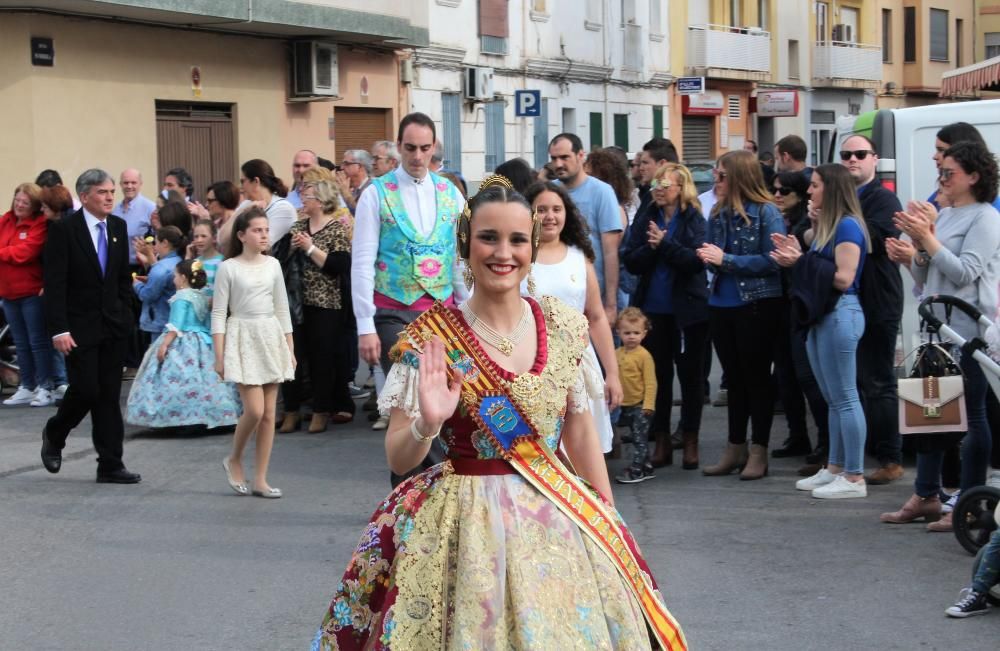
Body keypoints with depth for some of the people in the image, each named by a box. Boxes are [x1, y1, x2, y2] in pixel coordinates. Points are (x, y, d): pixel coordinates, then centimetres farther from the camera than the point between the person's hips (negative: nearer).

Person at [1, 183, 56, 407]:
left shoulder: (40, 224, -12)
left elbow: (24, 252, -21)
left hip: (32, 291, -6)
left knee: (38, 340, -1)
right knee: (21, 343, 12)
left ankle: (45, 388, 6)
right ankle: (26, 388, 19)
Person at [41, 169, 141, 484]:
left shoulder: (118, 227, 7)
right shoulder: (63, 229, -11)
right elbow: (54, 283, -13)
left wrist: (124, 313, 9)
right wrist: (59, 330, -18)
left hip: (113, 325, 5)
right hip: (79, 326, -5)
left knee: (109, 396, 5)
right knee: (86, 390, -7)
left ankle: (110, 465, 8)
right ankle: (54, 435, 22)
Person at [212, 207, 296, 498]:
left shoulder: (272, 265, 8)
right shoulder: (228, 268, -4)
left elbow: (282, 308, 13)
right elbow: (218, 313, -4)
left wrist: (290, 349, 11)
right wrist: (219, 356, -9)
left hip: (271, 336, 5)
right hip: (242, 336, -5)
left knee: (269, 413, 3)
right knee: (254, 410, -14)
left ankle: (260, 480, 9)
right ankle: (234, 460, 13)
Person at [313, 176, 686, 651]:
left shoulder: (561, 326, 2)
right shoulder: (431, 337, -9)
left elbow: (579, 432, 12)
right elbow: (397, 459, -8)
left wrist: (609, 519, 12)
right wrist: (428, 424, -28)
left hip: (559, 519, 4)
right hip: (468, 523, -3)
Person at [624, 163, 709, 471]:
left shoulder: (694, 221, -4)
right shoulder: (645, 220, 6)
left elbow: (696, 260, -15)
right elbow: (631, 262, -1)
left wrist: (664, 243, -20)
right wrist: (651, 247, -18)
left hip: (688, 310, -3)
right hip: (653, 309, 3)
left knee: (690, 374, 6)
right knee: (657, 375, 7)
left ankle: (690, 440, 15)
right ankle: (661, 440, 16)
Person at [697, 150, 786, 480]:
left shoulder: (766, 213, -11)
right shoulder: (718, 214, 6)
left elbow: (772, 260, -16)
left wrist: (726, 260, -19)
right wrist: (708, 258, -10)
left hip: (757, 305, -6)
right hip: (722, 305, 6)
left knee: (757, 377, 3)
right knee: (734, 378, 13)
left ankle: (759, 452, 11)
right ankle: (736, 448, 22)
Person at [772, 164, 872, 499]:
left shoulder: (847, 226, -12)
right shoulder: (823, 226, 16)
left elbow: (844, 278, -18)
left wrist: (802, 262, -17)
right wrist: (796, 255, 2)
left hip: (840, 314, -10)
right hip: (820, 314, 10)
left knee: (845, 398, -7)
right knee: (832, 399, 14)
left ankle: (854, 478, -3)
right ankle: (834, 469, 21)